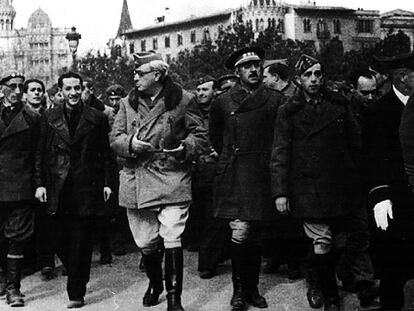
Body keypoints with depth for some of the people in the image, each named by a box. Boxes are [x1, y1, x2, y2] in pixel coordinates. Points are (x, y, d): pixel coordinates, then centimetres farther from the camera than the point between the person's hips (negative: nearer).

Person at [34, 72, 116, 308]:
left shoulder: (97, 118, 3)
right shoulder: (50, 118, 7)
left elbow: (106, 154, 5)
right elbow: (41, 154, 8)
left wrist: (107, 183, -2)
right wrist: (40, 183, 0)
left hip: (86, 189, -2)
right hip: (58, 189, 2)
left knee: (81, 243, 0)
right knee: (60, 242, 7)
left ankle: (76, 293, 8)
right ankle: (78, 277, 31)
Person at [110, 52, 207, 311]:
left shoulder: (184, 100, -1)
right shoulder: (128, 103, 10)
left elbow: (200, 136, 2)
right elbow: (115, 139, 8)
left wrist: (185, 148, -17)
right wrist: (131, 143, -13)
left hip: (172, 180, -4)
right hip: (136, 181, 4)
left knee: (172, 240, -11)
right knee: (145, 243, 13)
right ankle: (155, 284, 40)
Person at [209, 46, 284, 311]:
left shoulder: (276, 100, 4)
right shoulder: (223, 103, 4)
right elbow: (216, 140, 17)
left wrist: (265, 160, 7)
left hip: (262, 177, 1)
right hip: (234, 177, -1)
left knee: (256, 236, 9)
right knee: (240, 233, -10)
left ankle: (252, 289, 21)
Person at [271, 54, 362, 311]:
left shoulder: (339, 105, 8)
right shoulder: (288, 112, 1)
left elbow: (356, 143, 12)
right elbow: (280, 155, -1)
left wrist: (358, 179, 7)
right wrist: (280, 192, -8)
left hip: (341, 185, 3)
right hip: (308, 189, -2)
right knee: (321, 244, -4)